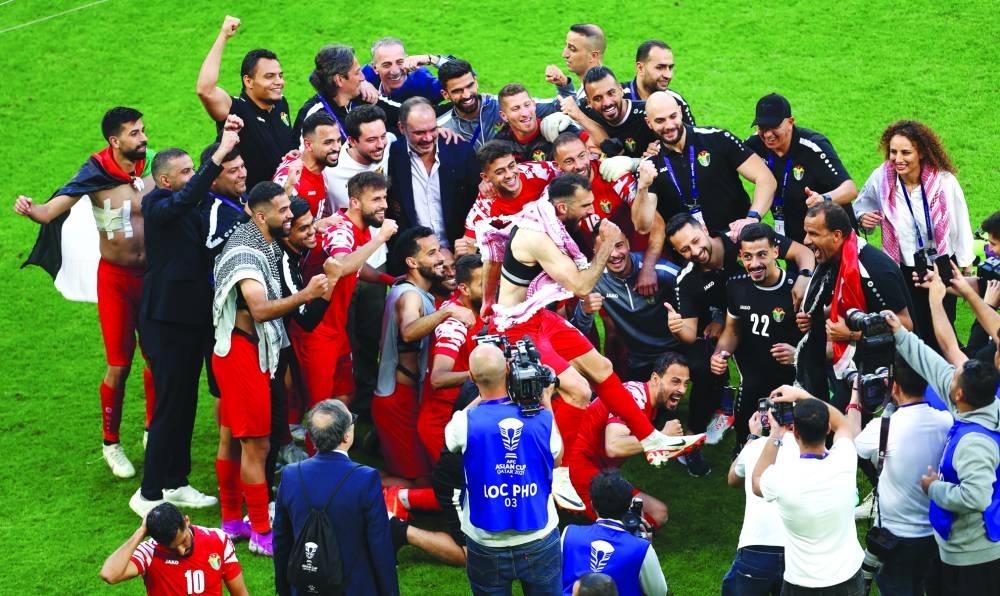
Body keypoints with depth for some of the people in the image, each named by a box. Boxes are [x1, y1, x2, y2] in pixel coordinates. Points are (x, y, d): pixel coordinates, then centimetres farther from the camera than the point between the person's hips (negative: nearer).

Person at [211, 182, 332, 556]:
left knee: (231, 439, 16)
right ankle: (262, 534, -1)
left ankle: (232, 522, 25)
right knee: (256, 445, -6)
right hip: (242, 353, -10)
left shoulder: (266, 247, 10)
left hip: (250, 352, 10)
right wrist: (306, 295, -43)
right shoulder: (245, 255, -22)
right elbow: (260, 310, -35)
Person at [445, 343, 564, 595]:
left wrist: (482, 396, 12)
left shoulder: (465, 422, -17)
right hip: (540, 543, 1)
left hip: (487, 546, -1)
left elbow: (451, 437, 9)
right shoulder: (542, 418, -12)